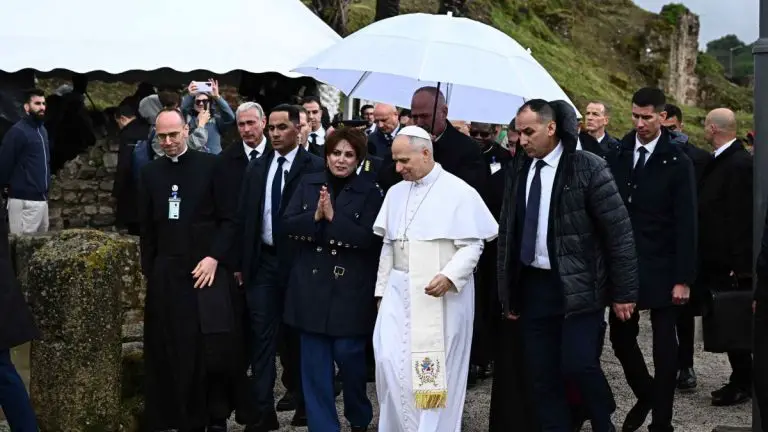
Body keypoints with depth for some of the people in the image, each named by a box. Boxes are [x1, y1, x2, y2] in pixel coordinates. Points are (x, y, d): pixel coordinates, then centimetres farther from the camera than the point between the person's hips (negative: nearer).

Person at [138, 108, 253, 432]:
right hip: (167, 274, 3)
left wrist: (214, 257, -12)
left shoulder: (210, 165, 0)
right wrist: (148, 270, 8)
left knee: (216, 348, -5)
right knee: (175, 351, 2)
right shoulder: (150, 173, 10)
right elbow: (147, 228, 13)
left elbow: (228, 219, -2)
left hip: (209, 269, -2)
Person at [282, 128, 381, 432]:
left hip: (350, 289, -3)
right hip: (311, 284, 3)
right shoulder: (308, 184, 6)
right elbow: (287, 224, -1)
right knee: (314, 359, 5)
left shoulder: (370, 192, -4)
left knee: (348, 354, 1)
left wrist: (333, 216, -21)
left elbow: (369, 238, -14)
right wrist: (315, 216, -18)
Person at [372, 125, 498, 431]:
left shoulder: (459, 192, -7)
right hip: (400, 291, 5)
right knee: (389, 362, -3)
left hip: (444, 294, -5)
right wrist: (382, 289, 15)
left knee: (438, 370, 1)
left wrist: (449, 276, -24)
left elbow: (472, 245, -10)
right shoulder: (395, 193, 11)